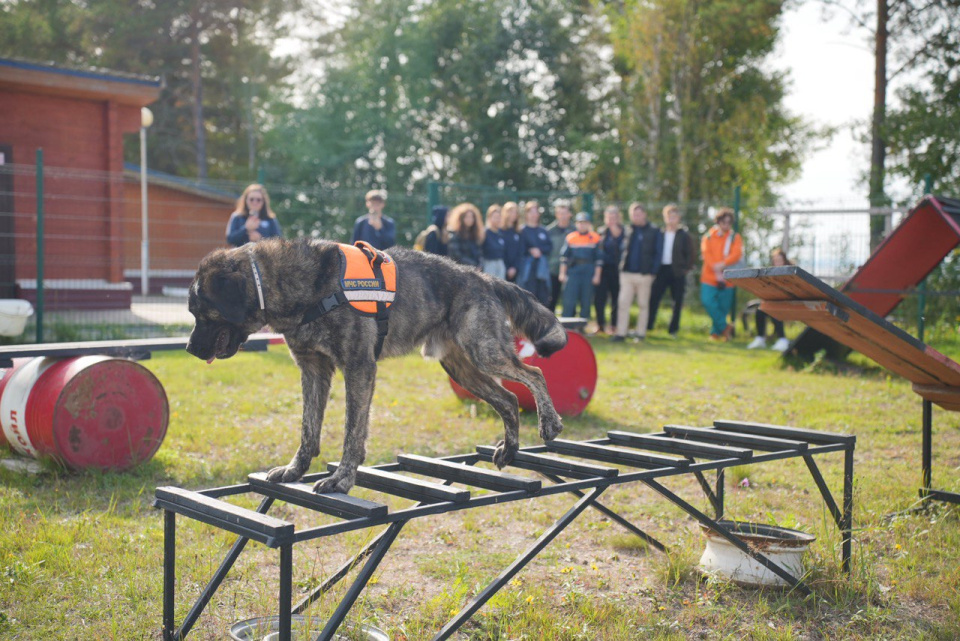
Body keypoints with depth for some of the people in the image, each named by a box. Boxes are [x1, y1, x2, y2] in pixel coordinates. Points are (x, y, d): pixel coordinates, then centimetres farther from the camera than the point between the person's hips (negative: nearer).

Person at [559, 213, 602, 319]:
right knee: (569, 300, -5)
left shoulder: (595, 238, 5)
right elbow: (564, 257, 7)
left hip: (589, 272, 0)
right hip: (572, 271, 0)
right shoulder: (570, 237, 6)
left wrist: (597, 275, -1)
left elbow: (599, 258, 4)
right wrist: (562, 273, 1)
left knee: (586, 301, 4)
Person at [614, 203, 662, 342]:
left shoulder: (654, 231, -1)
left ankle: (640, 333, 14)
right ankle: (621, 332, 1)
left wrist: (653, 272, -10)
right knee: (623, 303, -2)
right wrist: (621, 265, 1)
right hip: (627, 273, 3)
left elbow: (658, 253, -3)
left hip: (644, 274, -3)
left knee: (643, 305, 7)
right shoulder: (628, 230, 11)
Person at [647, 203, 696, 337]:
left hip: (677, 272, -1)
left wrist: (685, 268, -7)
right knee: (653, 298, -4)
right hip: (662, 269, 1)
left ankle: (673, 329, 13)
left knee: (677, 302, 4)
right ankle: (647, 325, 0)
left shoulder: (684, 235, 1)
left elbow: (690, 254, 1)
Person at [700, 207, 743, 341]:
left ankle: (715, 332, 16)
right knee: (708, 301, -17)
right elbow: (706, 252, -4)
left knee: (723, 307, 1)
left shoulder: (735, 237, 7)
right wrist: (716, 270, -17)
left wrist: (723, 264, -23)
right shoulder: (709, 236, 8)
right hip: (709, 277, 0)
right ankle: (724, 326, -5)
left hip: (726, 278, 0)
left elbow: (737, 254, -7)